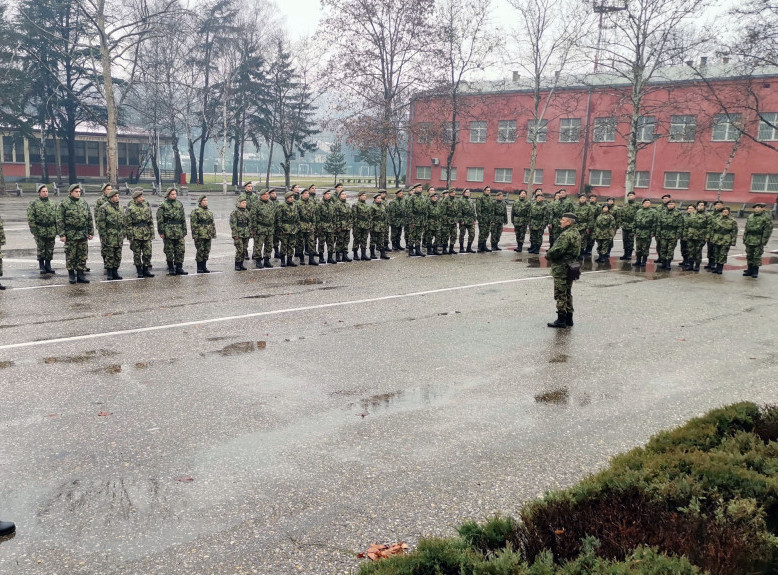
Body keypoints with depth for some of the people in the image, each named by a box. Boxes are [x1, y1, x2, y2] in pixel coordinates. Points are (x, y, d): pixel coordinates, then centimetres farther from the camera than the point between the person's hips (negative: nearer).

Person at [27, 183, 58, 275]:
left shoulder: (52, 204, 12)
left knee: (50, 250, 7)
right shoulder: (34, 204, -2)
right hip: (40, 231, -4)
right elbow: (30, 218, -6)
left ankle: (48, 265, 18)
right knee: (41, 249, 1)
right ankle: (41, 267, 11)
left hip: (51, 231, 4)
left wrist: (56, 230, 11)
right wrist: (34, 230, -12)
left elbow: (56, 217, 16)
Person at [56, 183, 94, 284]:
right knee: (71, 256, 3)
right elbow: (60, 220, -6)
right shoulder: (64, 204, -3)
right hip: (70, 235, -4)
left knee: (83, 256, 6)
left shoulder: (84, 203, 11)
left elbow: (90, 219, 15)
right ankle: (71, 274, 13)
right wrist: (62, 234, -11)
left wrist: (91, 232, 11)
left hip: (83, 235, 4)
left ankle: (80, 275, 13)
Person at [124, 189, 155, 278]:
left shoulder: (146, 205, 7)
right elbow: (127, 224, -5)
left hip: (146, 234, 4)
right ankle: (139, 271, 13)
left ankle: (146, 270, 16)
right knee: (137, 254, 4)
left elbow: (151, 220, 12)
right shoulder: (130, 208, -5)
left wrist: (152, 233, 9)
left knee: (148, 252, 4)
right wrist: (130, 236, -9)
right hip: (136, 235, -4)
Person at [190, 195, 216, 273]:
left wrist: (214, 233, 13)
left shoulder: (210, 212, 16)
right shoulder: (195, 211, -4)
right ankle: (199, 268, 3)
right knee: (200, 251, -4)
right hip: (200, 235, -6)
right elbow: (193, 224, -9)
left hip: (208, 236, 6)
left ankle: (204, 267, 17)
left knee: (207, 252, 8)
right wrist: (195, 235, -15)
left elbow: (213, 224, 20)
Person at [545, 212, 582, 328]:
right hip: (571, 267, 10)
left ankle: (561, 320, 0)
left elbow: (557, 251, -26)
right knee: (567, 293, 16)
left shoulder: (566, 235, -21)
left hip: (561, 269, -10)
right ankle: (569, 319, 22)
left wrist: (548, 255, -5)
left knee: (560, 294, -3)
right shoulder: (576, 233, 11)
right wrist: (551, 253, 6)